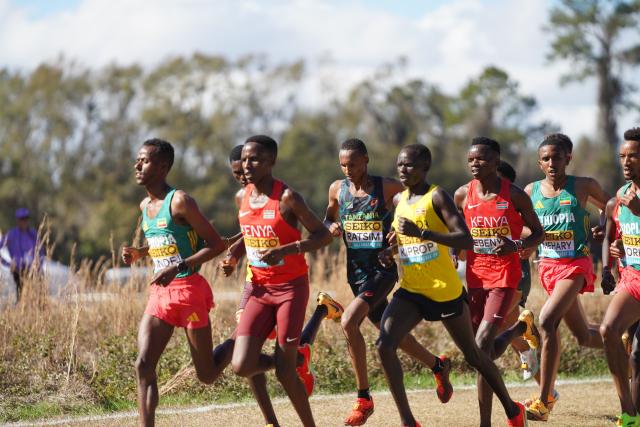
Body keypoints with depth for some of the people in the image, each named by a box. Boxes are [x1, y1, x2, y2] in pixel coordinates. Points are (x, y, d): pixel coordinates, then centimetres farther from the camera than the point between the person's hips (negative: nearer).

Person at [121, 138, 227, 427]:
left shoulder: (180, 202, -13)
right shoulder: (145, 206, 11)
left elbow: (216, 244, -13)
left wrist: (178, 267, -23)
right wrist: (139, 254, 8)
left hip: (189, 290, -7)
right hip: (159, 294, 7)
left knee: (207, 375, 5)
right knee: (143, 366, -11)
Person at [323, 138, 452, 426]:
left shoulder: (386, 187, -9)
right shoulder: (337, 189, 4)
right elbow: (328, 218, 20)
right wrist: (332, 227, -4)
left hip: (382, 270, -6)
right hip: (356, 272, 6)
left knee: (349, 322, -24)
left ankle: (364, 399, -15)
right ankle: (437, 365, 42)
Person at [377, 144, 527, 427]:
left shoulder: (437, 197, -12)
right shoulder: (398, 200, 8)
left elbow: (466, 241, -23)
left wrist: (423, 233, -32)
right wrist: (389, 252, 4)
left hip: (445, 291, -5)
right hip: (410, 291, 6)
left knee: (473, 355, 10)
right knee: (385, 346, -17)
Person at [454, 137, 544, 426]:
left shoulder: (514, 195, -6)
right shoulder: (463, 195, 3)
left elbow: (538, 233, 2)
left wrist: (516, 245, -17)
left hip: (505, 275, -4)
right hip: (475, 275, 4)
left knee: (482, 348, -17)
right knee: (488, 352, 9)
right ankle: (520, 326, 43)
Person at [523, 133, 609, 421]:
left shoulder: (583, 187, -4)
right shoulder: (531, 191, 4)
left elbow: (608, 208, 13)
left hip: (576, 264, -5)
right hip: (548, 266, 5)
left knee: (547, 321, -26)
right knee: (584, 337, 13)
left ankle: (544, 400, -24)